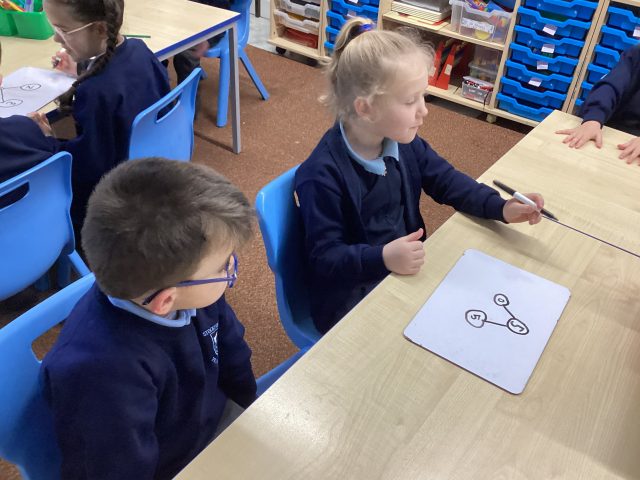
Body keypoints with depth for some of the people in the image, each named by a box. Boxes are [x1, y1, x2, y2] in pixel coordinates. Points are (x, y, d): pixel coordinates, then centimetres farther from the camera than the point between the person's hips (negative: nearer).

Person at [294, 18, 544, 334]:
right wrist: (382, 258, -39)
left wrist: (500, 207, -6)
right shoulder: (323, 175, -27)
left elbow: (446, 181, 8)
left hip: (405, 272, 7)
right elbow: (323, 257, -24)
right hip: (351, 298, -7)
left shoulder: (403, 142, -4)